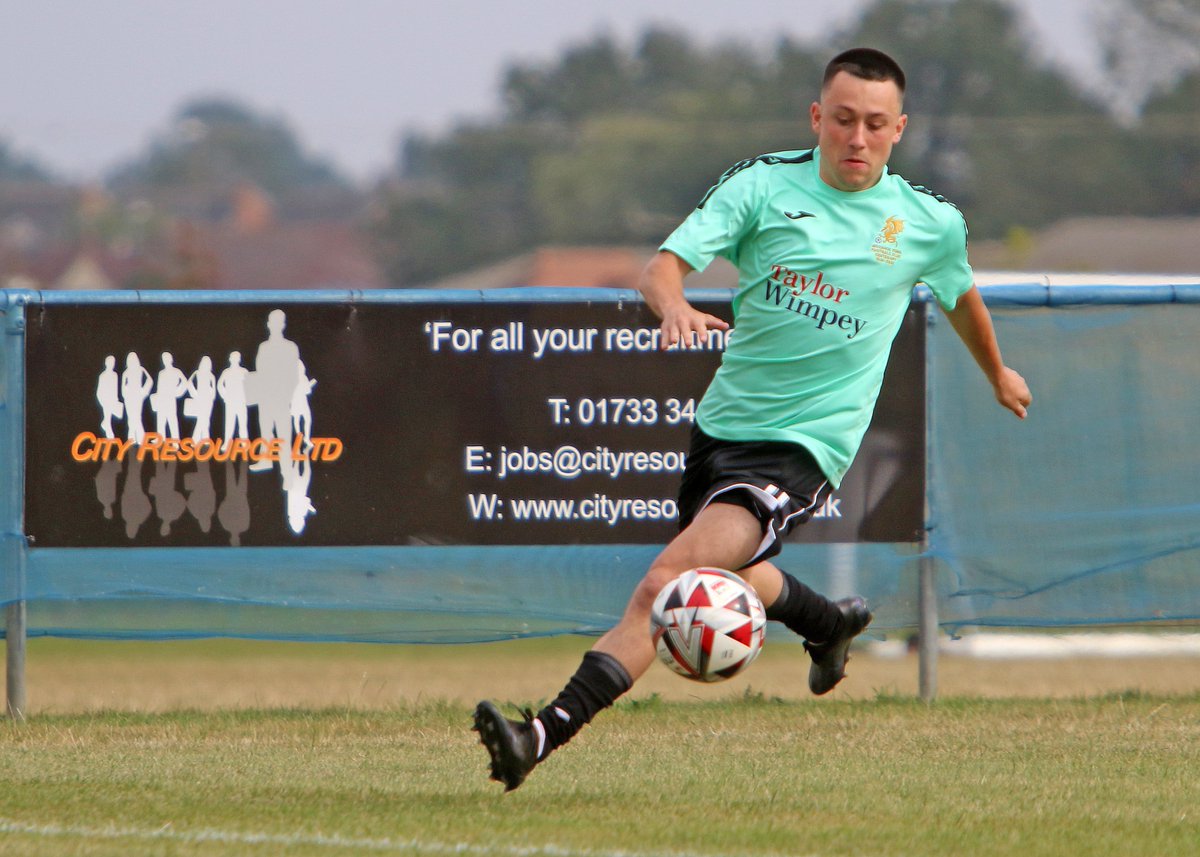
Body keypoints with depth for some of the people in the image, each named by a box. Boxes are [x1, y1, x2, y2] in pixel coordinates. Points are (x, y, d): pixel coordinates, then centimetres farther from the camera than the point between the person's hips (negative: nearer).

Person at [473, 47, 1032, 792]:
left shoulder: (931, 224, -1)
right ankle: (832, 623, 59)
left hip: (804, 445, -4)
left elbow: (961, 295, 22)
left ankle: (546, 736, -29)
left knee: (667, 583, -22)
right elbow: (665, 264, -13)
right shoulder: (763, 184, -3)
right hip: (722, 422, 4)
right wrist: (673, 304, -37)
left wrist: (998, 375, 39)